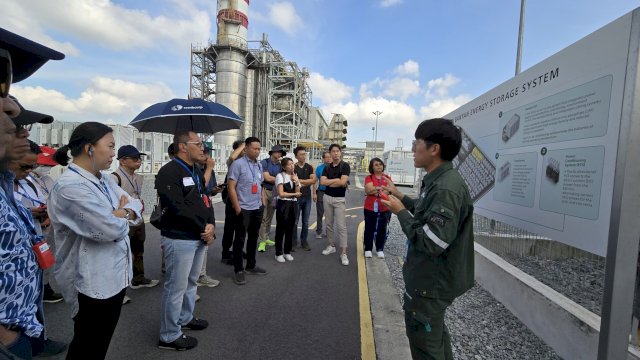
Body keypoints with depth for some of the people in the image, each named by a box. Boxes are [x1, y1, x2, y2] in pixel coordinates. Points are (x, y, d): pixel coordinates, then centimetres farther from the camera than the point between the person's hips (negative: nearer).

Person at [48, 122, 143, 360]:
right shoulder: (70, 186, -23)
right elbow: (111, 229, -28)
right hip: (93, 282, -8)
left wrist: (121, 214, -15)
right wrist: (123, 216, -7)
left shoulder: (105, 179, 6)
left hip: (115, 275, 8)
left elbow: (136, 206, 6)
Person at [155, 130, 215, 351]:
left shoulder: (196, 172, 13)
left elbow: (205, 200, 12)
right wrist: (203, 230, -14)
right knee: (176, 287, 3)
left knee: (191, 282, 22)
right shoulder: (169, 172, -16)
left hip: (199, 237, 9)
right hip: (180, 239, -9)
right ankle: (169, 336, 19)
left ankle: (185, 318, 41)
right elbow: (178, 209, -23)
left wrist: (211, 225, -6)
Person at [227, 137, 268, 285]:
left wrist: (262, 201, 12)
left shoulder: (259, 165, 10)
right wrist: (237, 208, -17)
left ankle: (251, 265, 30)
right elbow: (231, 187, -14)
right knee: (240, 239, 2)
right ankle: (238, 270, 14)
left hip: (257, 208, 7)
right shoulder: (238, 164, -11)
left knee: (253, 238, 16)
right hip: (243, 208, -7)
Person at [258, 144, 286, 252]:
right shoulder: (264, 162, -5)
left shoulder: (280, 165, 11)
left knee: (269, 217, 12)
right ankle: (262, 241, -1)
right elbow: (267, 178, -11)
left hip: (274, 192, 5)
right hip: (264, 190, -5)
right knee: (263, 217, -6)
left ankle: (266, 238, 23)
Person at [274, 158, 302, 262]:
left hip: (293, 205, 5)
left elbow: (298, 193, 4)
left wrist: (296, 181, -8)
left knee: (290, 229, 9)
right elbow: (281, 194, -13)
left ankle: (287, 252, 23)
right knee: (280, 229, 1)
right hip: (283, 205, -5)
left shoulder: (295, 176, 12)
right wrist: (294, 194, -2)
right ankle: (278, 253, 12)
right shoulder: (280, 176, -6)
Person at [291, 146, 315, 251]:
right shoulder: (293, 167, -2)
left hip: (307, 197, 3)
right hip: (296, 197, -3)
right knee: (295, 221, 3)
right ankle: (293, 242, 15)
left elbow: (313, 180, -4)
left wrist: (300, 181, -10)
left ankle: (304, 241, 21)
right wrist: (307, 182, -11)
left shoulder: (310, 167, 7)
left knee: (306, 222, 9)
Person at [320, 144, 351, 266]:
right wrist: (336, 180, -11)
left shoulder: (345, 166, -7)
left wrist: (329, 182, -7)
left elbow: (343, 182, -19)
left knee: (341, 226, -6)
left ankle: (343, 253, -4)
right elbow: (322, 182, -5)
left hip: (340, 199, -5)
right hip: (327, 197, 5)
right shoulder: (327, 167, 7)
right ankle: (331, 245, 27)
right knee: (329, 223, 13)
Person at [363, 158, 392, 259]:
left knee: (382, 229, 9)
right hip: (370, 208, -1)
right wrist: (381, 188, -16)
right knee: (369, 229, 7)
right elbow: (368, 190, -16)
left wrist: (374, 190, -16)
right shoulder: (369, 178, -1)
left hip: (384, 208, 2)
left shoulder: (387, 177, 4)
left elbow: (388, 191, -8)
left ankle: (380, 249, 21)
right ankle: (368, 249, 19)